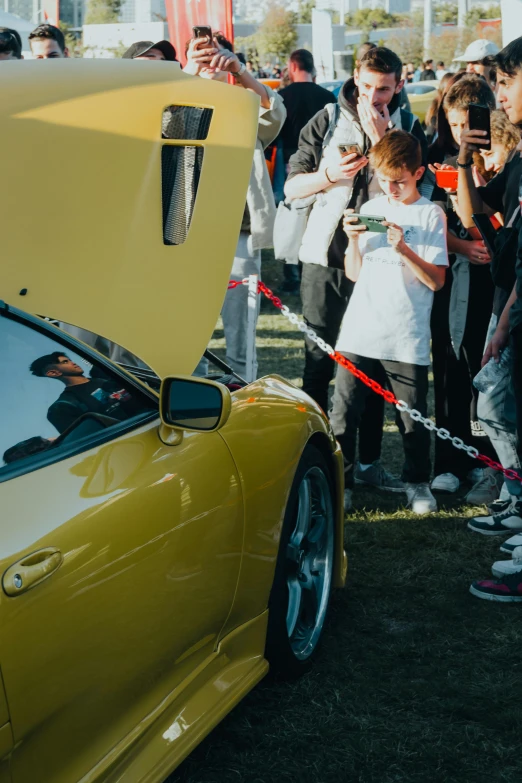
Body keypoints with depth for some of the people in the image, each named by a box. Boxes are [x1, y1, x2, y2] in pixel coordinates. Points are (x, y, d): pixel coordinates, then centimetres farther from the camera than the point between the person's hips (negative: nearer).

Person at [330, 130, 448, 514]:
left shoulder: (430, 214, -1)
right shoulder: (370, 210, 10)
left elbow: (436, 280, -7)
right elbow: (354, 273, 13)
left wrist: (404, 249, -19)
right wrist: (353, 239, -4)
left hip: (407, 339, -3)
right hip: (358, 333, 3)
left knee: (413, 418, 5)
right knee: (343, 413, 1)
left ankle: (418, 482, 25)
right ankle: (341, 481, 13)